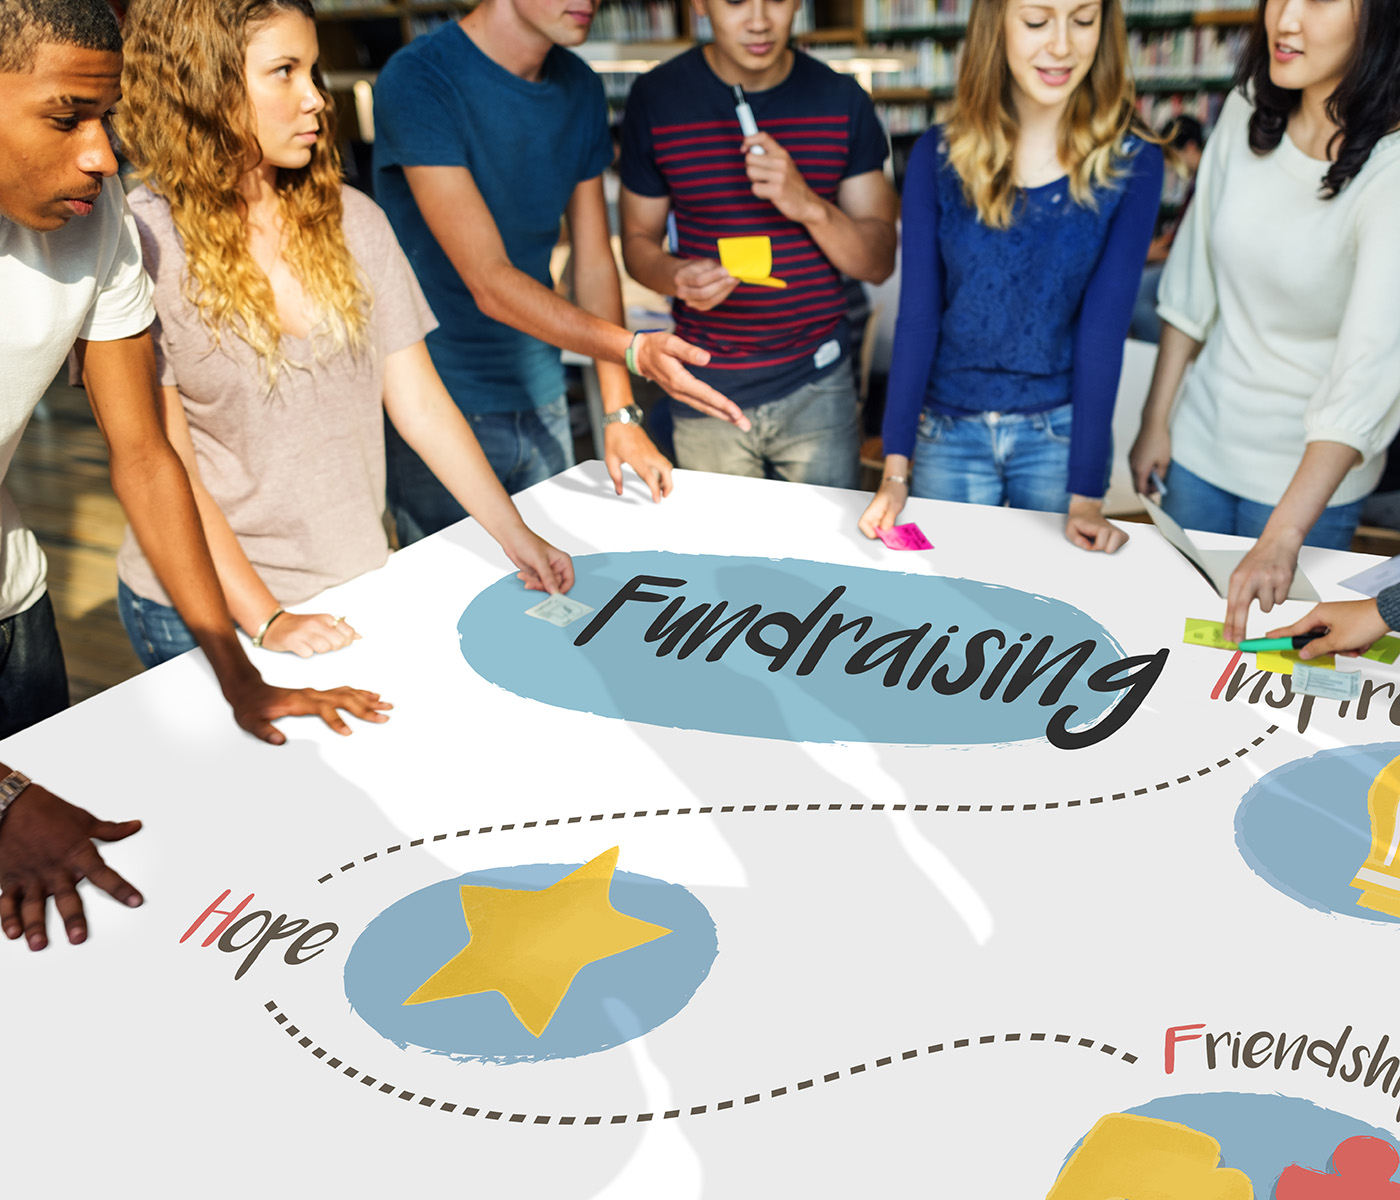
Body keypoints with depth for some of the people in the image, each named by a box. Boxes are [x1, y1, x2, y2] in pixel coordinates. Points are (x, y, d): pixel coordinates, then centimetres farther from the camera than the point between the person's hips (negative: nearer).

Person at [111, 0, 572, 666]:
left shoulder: (351, 220, 1)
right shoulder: (140, 245, -13)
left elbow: (420, 404, 1)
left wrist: (515, 536, -6)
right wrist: (265, 620, -19)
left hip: (359, 583, 4)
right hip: (206, 610, -4)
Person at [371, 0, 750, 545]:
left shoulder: (581, 90, 4)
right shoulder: (418, 80, -17)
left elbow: (594, 264, 7)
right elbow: (488, 283, -23)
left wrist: (620, 416, -1)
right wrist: (634, 350, -35)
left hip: (542, 405, 6)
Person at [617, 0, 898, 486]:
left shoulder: (841, 100, -1)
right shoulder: (656, 96, -3)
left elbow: (879, 262, -2)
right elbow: (638, 240, 5)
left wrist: (810, 206, -21)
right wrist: (677, 277, -18)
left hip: (818, 386, 1)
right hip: (707, 389, 0)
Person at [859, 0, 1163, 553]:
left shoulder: (1131, 163, -7)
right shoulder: (938, 156, -4)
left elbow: (1104, 328, -11)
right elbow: (916, 316, -6)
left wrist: (1086, 496, -15)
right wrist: (895, 470, -12)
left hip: (1062, 431, 0)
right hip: (949, 431, 1)